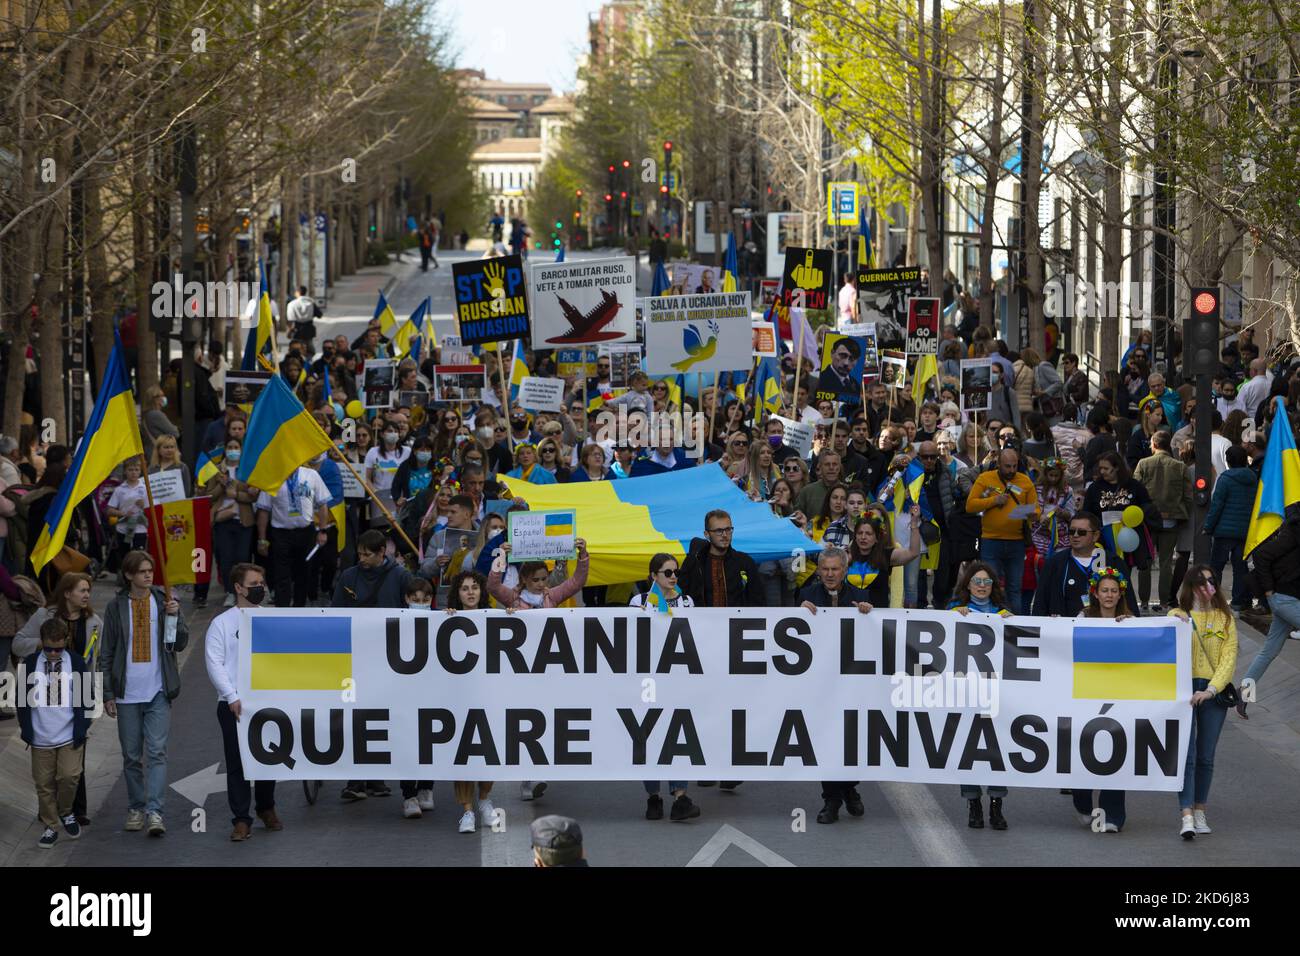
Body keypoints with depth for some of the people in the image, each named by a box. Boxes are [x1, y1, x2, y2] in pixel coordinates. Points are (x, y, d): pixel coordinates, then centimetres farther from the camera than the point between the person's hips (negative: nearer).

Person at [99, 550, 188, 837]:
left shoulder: (164, 602, 5)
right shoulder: (116, 607, 4)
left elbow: (180, 644, 5)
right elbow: (106, 653, 6)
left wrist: (174, 616, -12)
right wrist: (108, 693, 1)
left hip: (158, 692, -1)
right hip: (127, 694, 1)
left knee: (157, 752, -11)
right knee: (131, 756, 8)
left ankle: (154, 811, -15)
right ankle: (136, 808, 19)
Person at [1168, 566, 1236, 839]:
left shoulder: (1225, 618, 11)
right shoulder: (1178, 615, 9)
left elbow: (1229, 657, 2)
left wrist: (1211, 690, -11)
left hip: (1214, 691, 2)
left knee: (1205, 756, 5)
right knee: (1186, 754, -12)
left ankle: (1200, 813, 17)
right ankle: (1187, 818, -19)